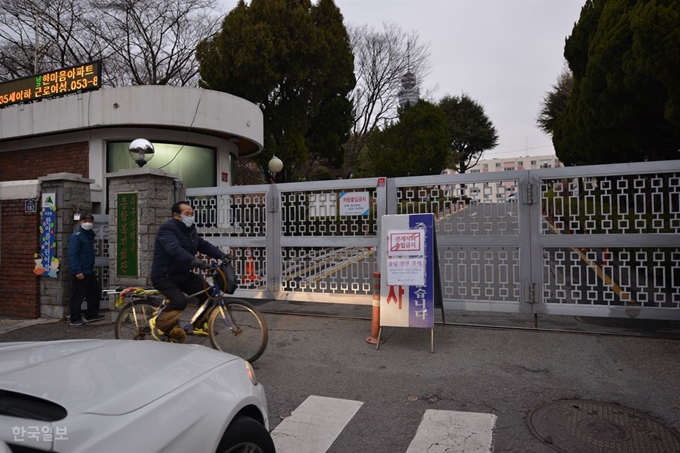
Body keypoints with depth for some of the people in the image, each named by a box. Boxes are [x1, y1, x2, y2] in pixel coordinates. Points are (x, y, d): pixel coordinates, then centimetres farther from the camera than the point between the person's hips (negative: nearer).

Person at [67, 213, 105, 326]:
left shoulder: (90, 235, 14)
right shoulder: (76, 236, -13)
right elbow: (72, 255, -20)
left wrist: (92, 268, 17)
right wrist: (77, 271, -25)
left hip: (90, 271, 9)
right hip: (81, 273, -9)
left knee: (95, 291, 15)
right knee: (78, 295, 0)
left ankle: (91, 315, 27)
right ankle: (75, 319, 11)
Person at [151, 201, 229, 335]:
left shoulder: (190, 230, 9)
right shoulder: (168, 229, -19)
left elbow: (204, 245, 3)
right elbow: (175, 249, -37)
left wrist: (221, 255, -15)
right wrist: (195, 261, -50)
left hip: (183, 275, 8)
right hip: (164, 277, -8)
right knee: (180, 301, -26)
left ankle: (199, 326, 12)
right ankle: (159, 324, 2)